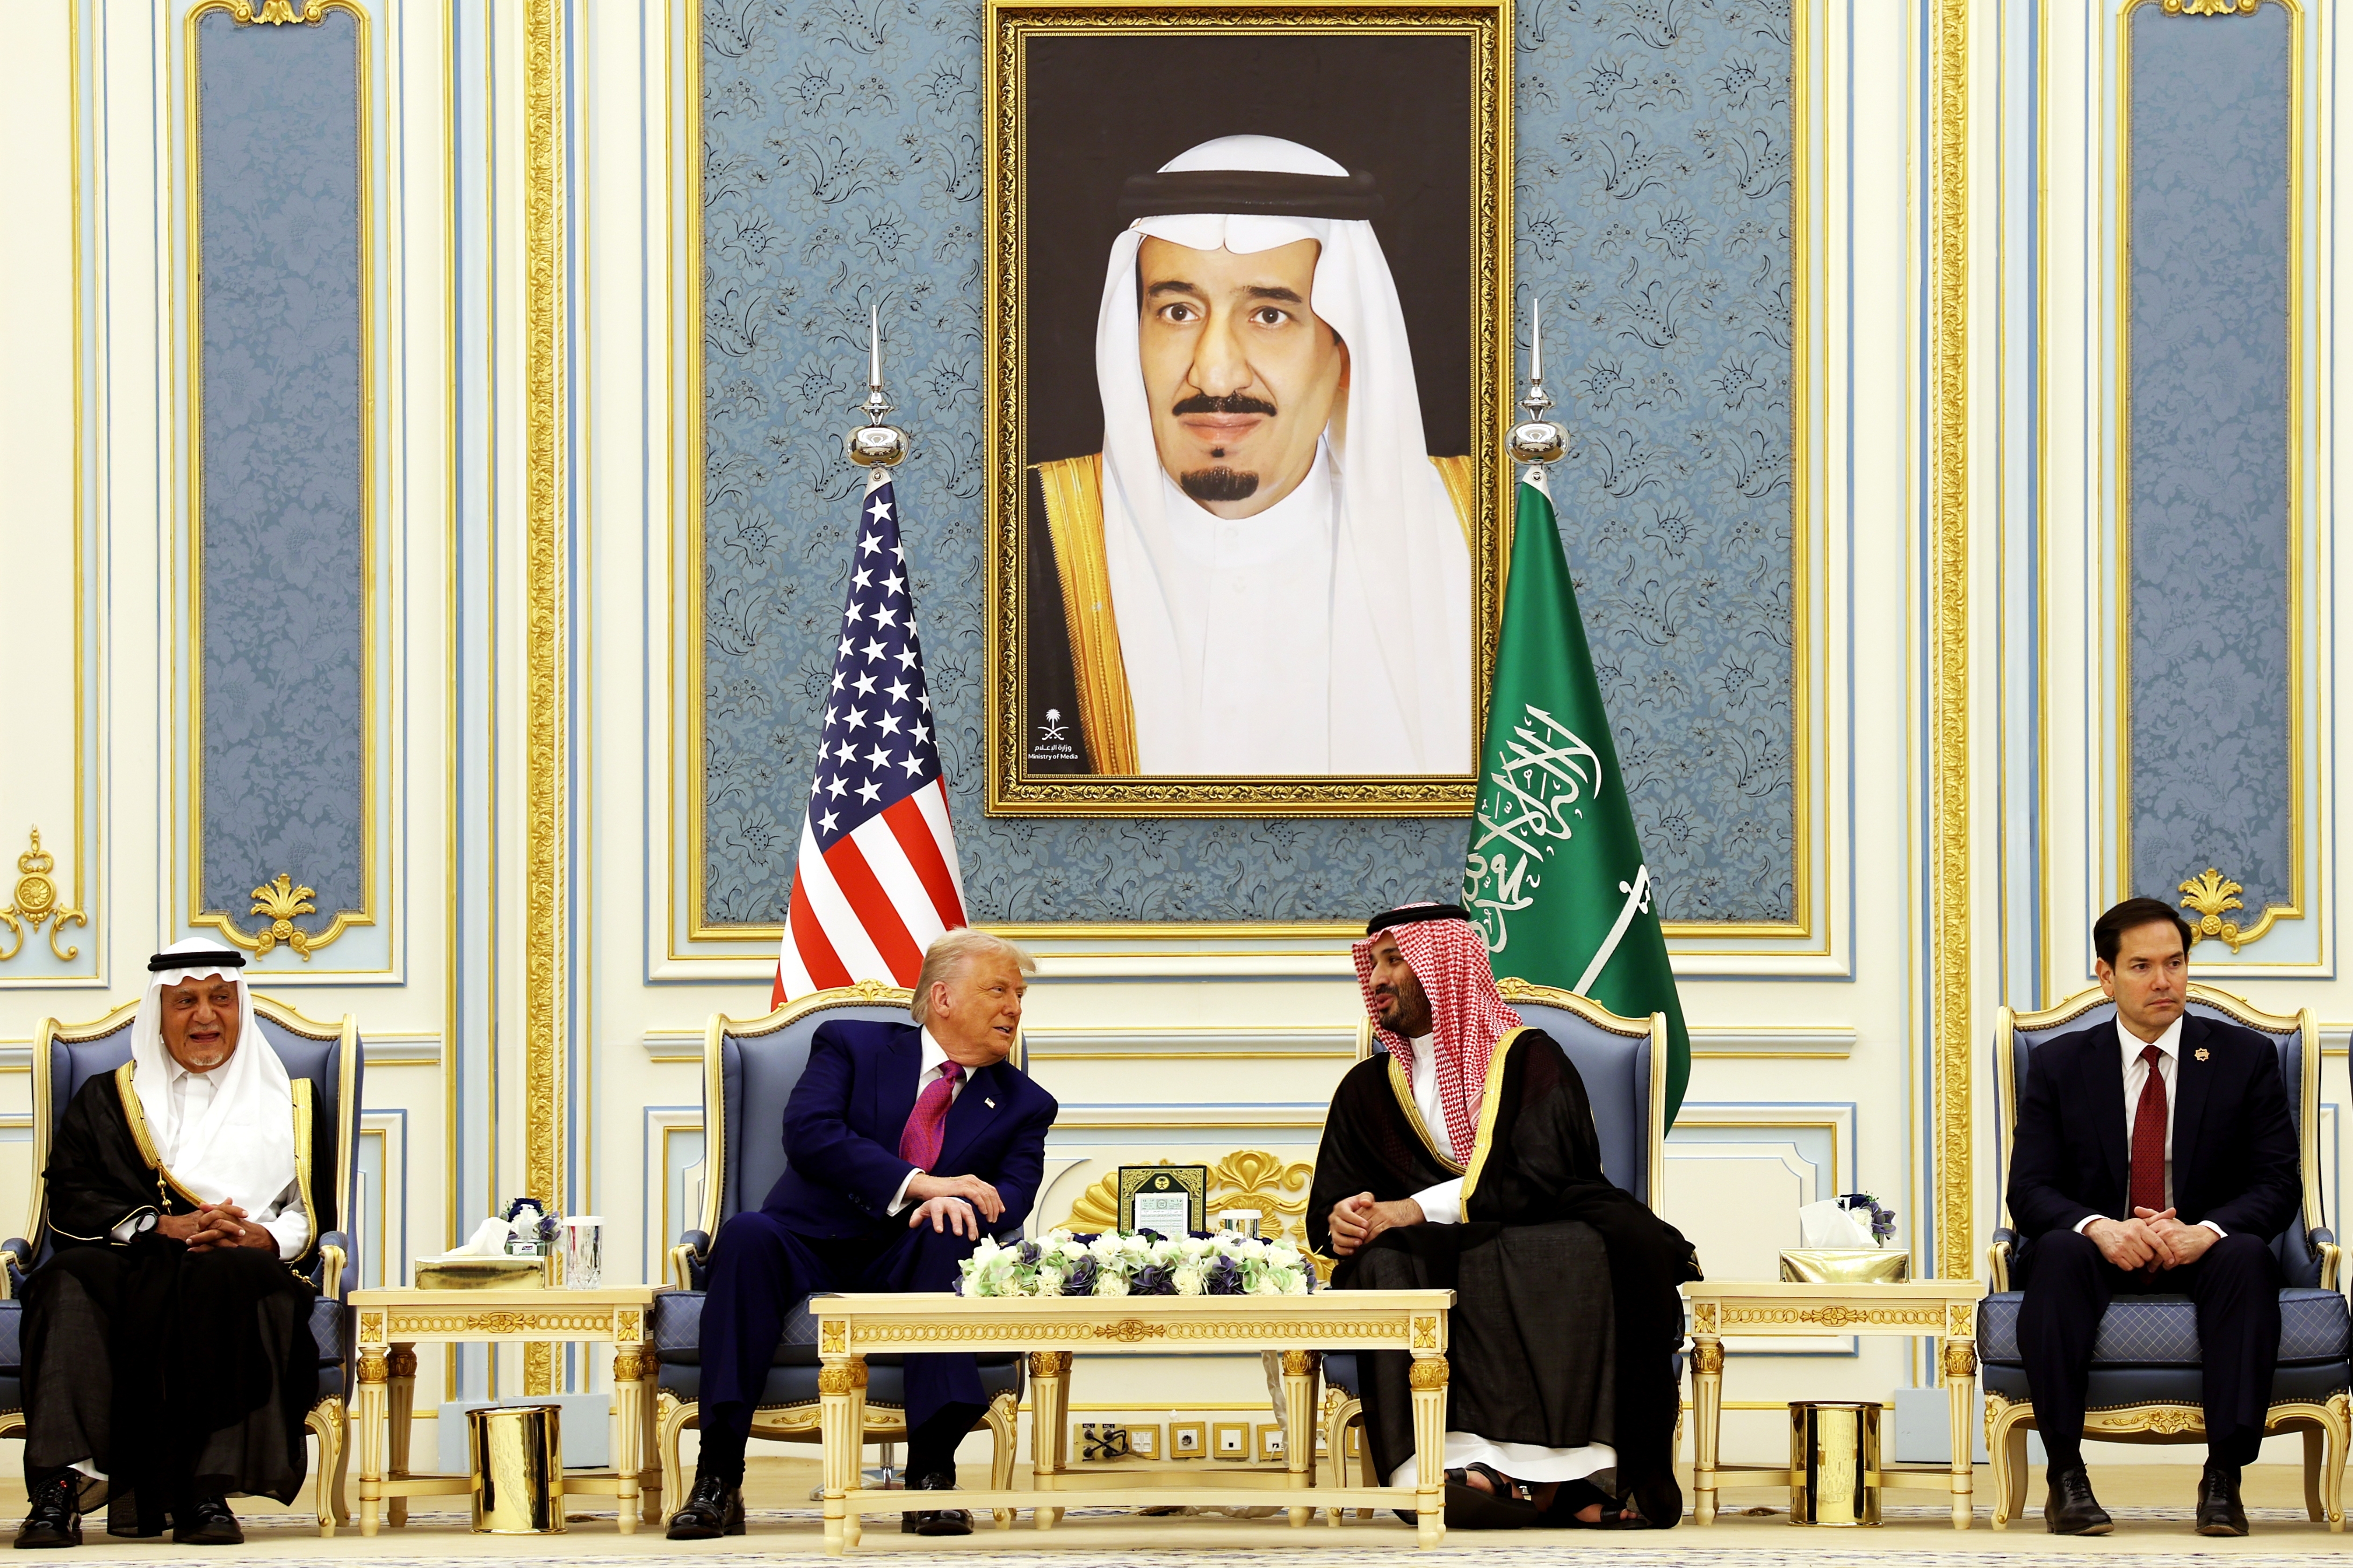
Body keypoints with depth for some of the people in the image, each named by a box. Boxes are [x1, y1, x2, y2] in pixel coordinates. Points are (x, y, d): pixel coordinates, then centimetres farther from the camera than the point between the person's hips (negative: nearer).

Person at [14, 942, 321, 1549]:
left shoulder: (282, 1102, 23)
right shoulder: (105, 1100, 23)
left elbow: (310, 1211, 11)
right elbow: (68, 1201, 7)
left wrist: (264, 1239, -12)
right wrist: (162, 1227, -9)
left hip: (242, 1269, -1)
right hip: (130, 1267, 1)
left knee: (223, 1277, -39)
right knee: (71, 1281, -35)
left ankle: (205, 1492, -42)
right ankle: (58, 1483, -48)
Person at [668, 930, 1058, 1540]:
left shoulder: (1025, 1106, 17)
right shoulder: (851, 1046, 11)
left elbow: (1011, 1196, 0)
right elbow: (808, 1133, -7)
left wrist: (957, 1204, -25)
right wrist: (919, 1183, -16)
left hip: (908, 1262, 1)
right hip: (813, 1247, -1)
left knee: (947, 1237, -33)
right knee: (747, 1233, -34)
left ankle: (931, 1473, -38)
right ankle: (717, 1482, -37)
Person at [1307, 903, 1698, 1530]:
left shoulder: (1530, 1057, 7)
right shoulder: (1367, 1089, 20)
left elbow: (1538, 1182, -9)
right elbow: (1328, 1214, 17)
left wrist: (1416, 1210, -17)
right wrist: (1344, 1226, -9)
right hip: (1438, 1263, 3)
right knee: (1383, 1263, -32)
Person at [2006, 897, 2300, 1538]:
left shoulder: (2245, 1058, 6)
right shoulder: (2059, 1065, 6)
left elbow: (2278, 1184, -2)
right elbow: (2029, 1190, -2)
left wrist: (2205, 1232, -24)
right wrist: (2100, 1228, -25)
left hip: (2201, 1253, 0)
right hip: (2103, 1254, 0)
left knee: (2247, 1256, -34)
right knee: (2059, 1252, -34)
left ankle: (2224, 1479, -36)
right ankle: (2066, 1474, -36)